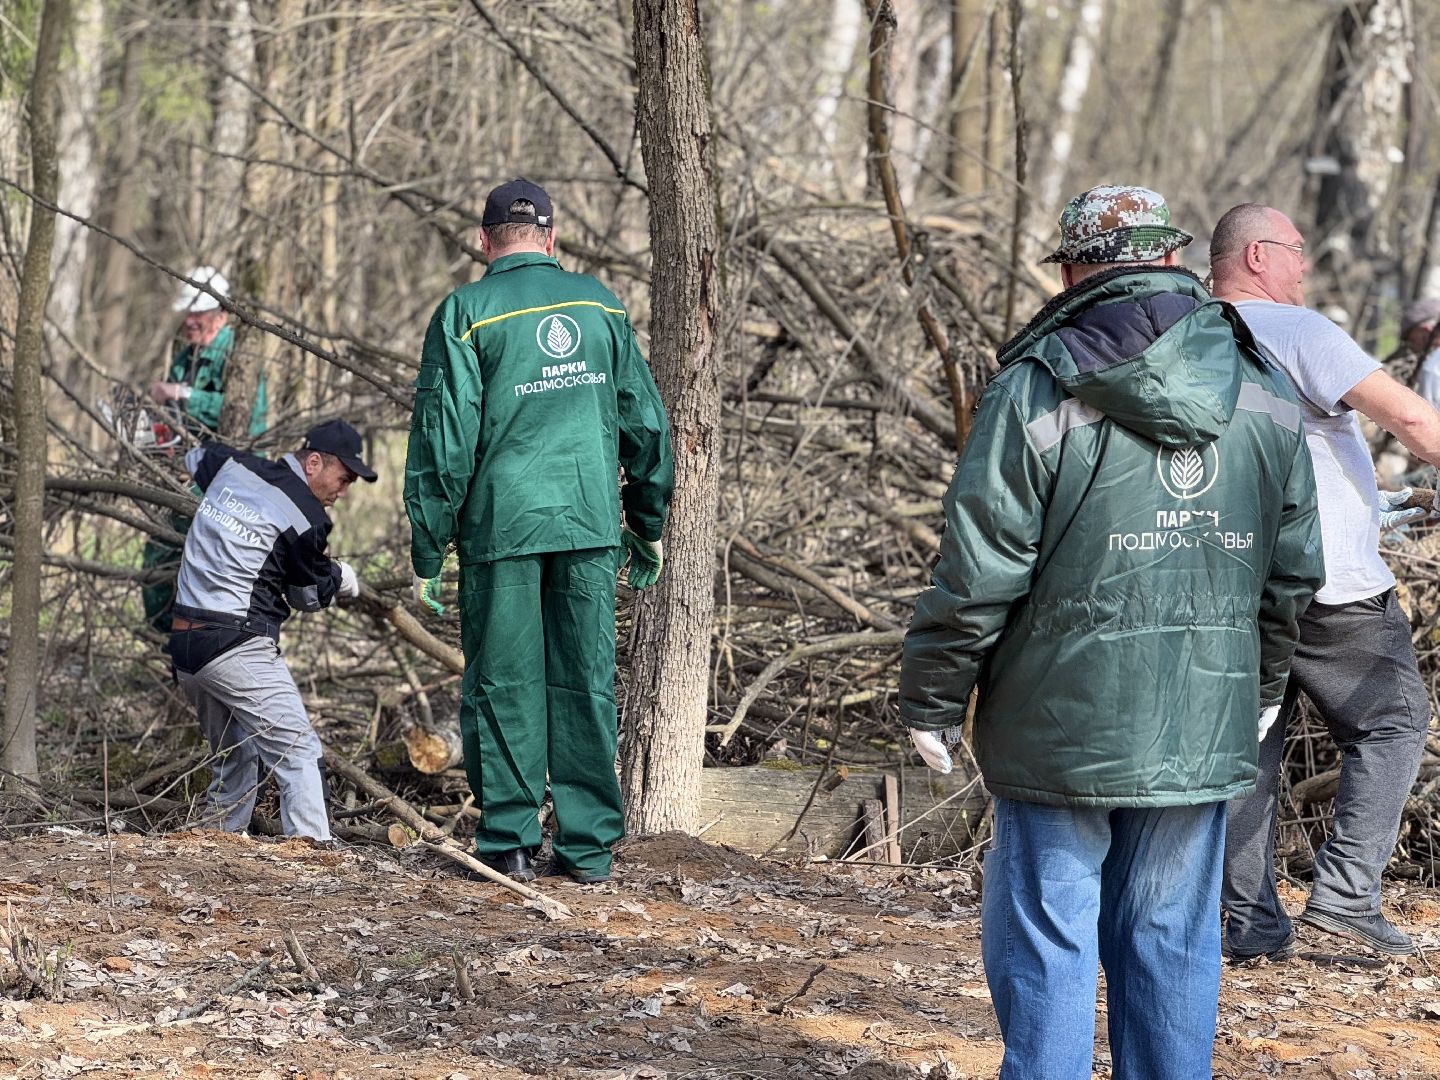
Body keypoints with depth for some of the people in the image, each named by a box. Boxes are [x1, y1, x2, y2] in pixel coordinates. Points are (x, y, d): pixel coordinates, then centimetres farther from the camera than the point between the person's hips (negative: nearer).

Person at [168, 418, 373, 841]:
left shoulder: (233, 468, 10)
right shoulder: (305, 517, -10)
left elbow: (196, 457, 35)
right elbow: (308, 596, 4)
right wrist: (339, 577, 25)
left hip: (184, 644, 8)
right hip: (238, 647, -8)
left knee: (235, 758, 20)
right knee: (299, 752, -10)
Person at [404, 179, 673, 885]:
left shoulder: (466, 312, -3)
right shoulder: (600, 304, 9)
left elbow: (444, 436, -6)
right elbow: (644, 422, 12)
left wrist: (426, 548, -2)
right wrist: (648, 525, 21)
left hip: (501, 524, -3)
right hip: (591, 522, 3)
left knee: (504, 686, 4)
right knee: (586, 683, 6)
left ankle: (509, 842, 5)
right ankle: (588, 847, 8)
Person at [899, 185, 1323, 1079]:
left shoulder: (1040, 392, -11)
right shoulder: (1266, 395, 5)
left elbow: (977, 576, -11)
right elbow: (1293, 570, 12)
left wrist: (931, 703, 0)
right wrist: (1263, 685, 26)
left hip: (1063, 728, -4)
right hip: (1206, 729, 4)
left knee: (1047, 939, 5)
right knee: (1171, 941, 12)